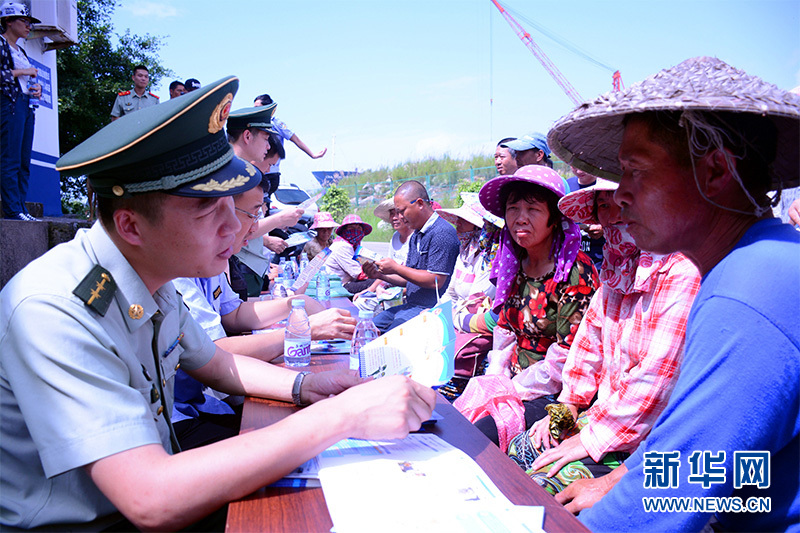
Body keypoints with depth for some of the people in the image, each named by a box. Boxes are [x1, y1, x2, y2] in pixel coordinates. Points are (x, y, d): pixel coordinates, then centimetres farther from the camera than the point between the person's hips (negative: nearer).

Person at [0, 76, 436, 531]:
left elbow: (214, 363, 13)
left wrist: (301, 386, -6)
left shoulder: (153, 277, -4)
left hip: (155, 479, 7)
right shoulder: (53, 310, -28)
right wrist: (339, 416, -33)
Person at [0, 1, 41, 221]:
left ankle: (21, 208, 5)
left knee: (24, 161, 4)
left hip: (26, 105, 9)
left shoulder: (20, 50, 23)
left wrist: (37, 88, 6)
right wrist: (21, 72, -8)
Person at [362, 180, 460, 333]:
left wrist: (396, 268, -14)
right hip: (411, 306, 10)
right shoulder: (416, 236, 17)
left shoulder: (442, 233, -15)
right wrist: (381, 275, 4)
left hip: (430, 309, -10)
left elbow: (436, 281, -21)